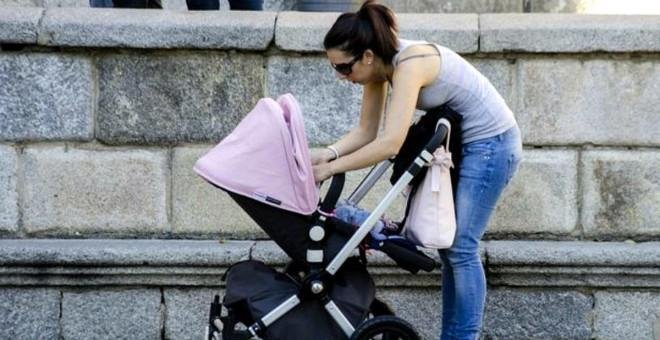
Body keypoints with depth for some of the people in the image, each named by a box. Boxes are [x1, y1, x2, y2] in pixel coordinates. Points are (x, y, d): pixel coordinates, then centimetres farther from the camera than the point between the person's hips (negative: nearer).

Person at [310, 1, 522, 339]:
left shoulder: (409, 64, -31)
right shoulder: (380, 66, -5)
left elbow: (390, 144, -36)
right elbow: (366, 131, -1)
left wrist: (330, 169, -31)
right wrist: (330, 152, -19)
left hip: (491, 142, -9)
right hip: (461, 142, 9)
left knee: (461, 248, -8)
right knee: (449, 246, 11)